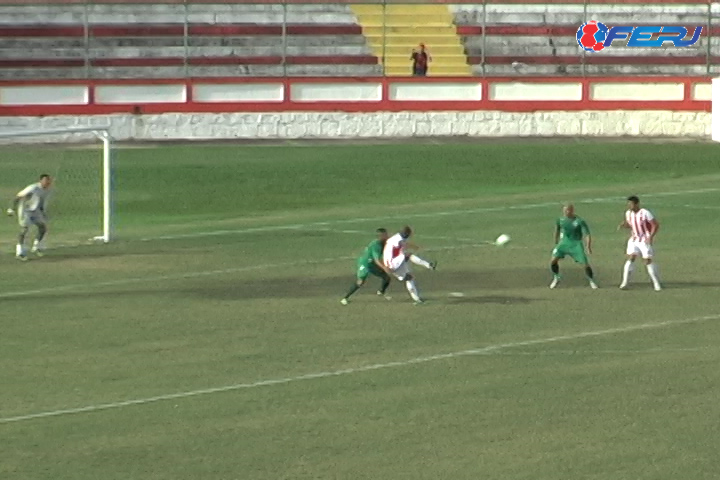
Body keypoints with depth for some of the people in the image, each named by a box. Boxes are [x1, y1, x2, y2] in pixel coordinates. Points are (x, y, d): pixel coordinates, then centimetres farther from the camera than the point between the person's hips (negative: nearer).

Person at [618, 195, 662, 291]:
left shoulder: (645, 213, -18)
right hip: (634, 240, 5)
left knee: (648, 261, -6)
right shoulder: (628, 213, 1)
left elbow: (656, 225, -13)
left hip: (645, 240, -5)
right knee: (630, 258, -9)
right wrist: (623, 225, -5)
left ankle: (657, 283, 6)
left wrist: (651, 237, -24)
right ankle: (625, 283, -8)